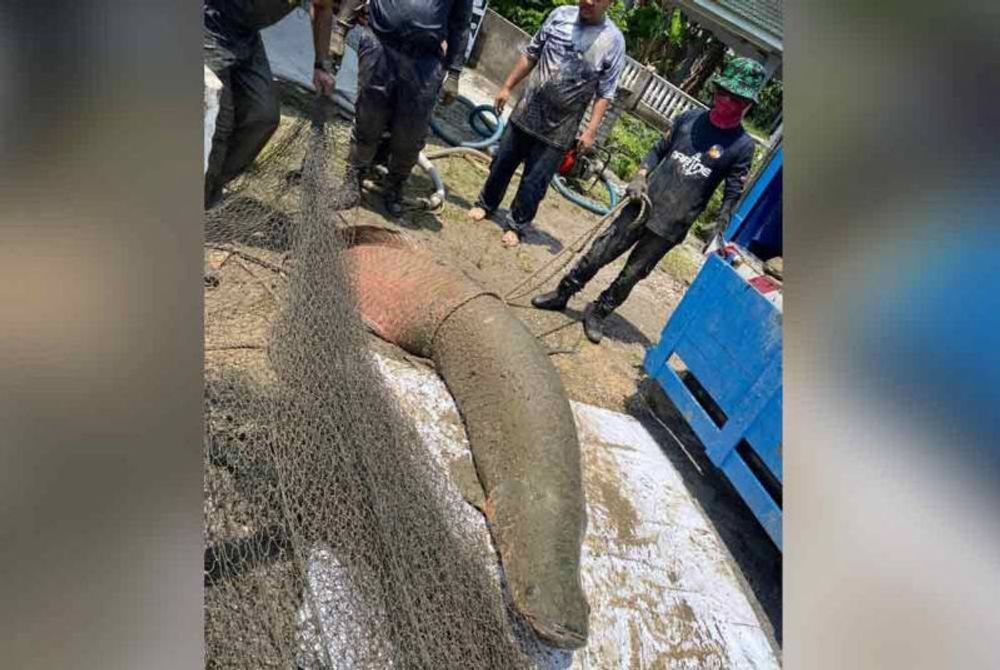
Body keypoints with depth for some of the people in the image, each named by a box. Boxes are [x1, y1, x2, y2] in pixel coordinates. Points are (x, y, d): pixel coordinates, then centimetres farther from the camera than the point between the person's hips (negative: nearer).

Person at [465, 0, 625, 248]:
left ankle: (516, 225, 21)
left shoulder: (614, 41, -8)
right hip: (526, 111, 3)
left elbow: (604, 94, -6)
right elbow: (531, 54, 9)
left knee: (534, 183, 2)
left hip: (559, 129, -3)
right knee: (502, 164, 14)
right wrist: (507, 86, 8)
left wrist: (591, 130, -13)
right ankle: (486, 204, 37)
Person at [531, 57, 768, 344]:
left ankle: (597, 313, 24)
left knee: (632, 274, 5)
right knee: (599, 253, 5)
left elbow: (732, 197, 0)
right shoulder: (690, 118, 4)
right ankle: (562, 294, 21)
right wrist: (640, 176, -2)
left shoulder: (742, 146, -3)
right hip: (644, 203, 3)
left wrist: (718, 237, -5)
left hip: (672, 226, -2)